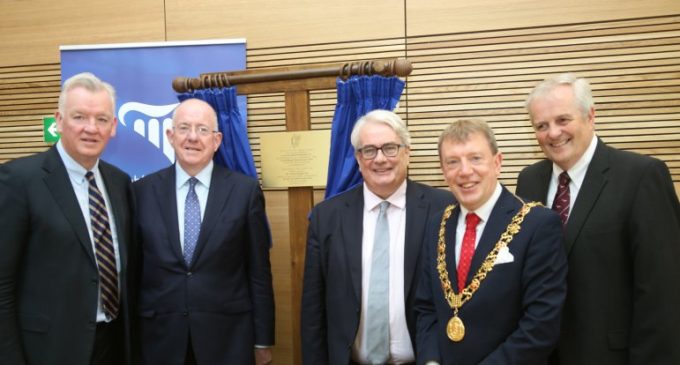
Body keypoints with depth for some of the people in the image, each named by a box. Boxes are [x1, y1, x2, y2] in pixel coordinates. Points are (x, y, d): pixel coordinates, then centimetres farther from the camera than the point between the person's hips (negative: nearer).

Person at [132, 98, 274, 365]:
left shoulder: (245, 190, -5)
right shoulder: (143, 191, 0)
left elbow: (259, 273, -2)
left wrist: (262, 340, 0)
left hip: (228, 337, -1)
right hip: (161, 339, 1)